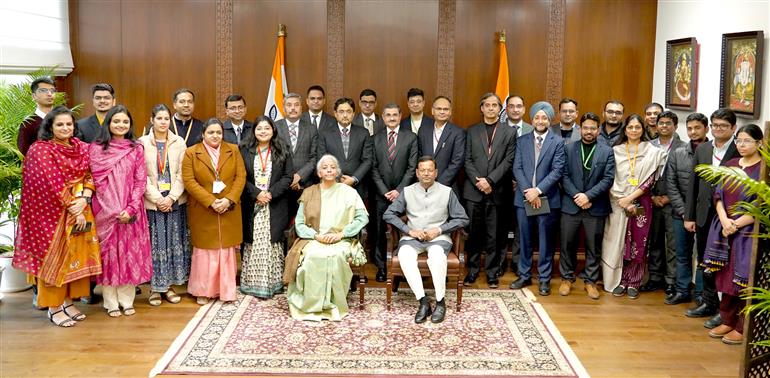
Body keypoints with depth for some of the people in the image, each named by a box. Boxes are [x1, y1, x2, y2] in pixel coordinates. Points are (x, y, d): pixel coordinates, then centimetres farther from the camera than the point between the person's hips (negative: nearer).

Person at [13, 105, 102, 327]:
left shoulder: (81, 148, 9)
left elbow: (89, 176, 3)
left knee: (75, 255, 8)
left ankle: (67, 301, 20)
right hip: (52, 212, -5)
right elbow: (52, 183, -15)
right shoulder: (41, 149, -7)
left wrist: (84, 200, -14)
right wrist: (72, 209, -17)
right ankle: (54, 308, 9)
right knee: (53, 256, 1)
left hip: (80, 210, 5)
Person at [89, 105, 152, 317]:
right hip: (105, 211, -1)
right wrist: (114, 211, -11)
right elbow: (96, 181, -2)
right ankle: (111, 302, 12)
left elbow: (140, 182, 1)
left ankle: (127, 300, 14)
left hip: (131, 212, 1)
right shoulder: (96, 149, 2)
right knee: (108, 252, 3)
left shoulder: (137, 149, 5)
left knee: (130, 253, 5)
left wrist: (130, 209, -11)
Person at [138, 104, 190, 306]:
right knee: (155, 244, 0)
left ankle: (169, 285, 15)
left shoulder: (179, 142, 5)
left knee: (174, 242, 5)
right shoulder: (142, 142, -1)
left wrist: (171, 197, -9)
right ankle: (155, 287, 10)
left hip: (175, 202, 2)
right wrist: (157, 198, -11)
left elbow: (181, 173, 1)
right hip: (151, 202, -2)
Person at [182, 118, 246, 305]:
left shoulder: (233, 150, 7)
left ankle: (227, 290, 15)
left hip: (229, 211, 2)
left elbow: (241, 177, 1)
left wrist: (229, 200, -13)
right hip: (203, 211, -2)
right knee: (205, 250, 5)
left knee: (227, 250, 6)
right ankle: (203, 291, 15)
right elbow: (189, 181, -7)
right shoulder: (191, 153, 0)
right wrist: (211, 202, -16)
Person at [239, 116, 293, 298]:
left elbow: (287, 177, 0)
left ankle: (273, 282, 9)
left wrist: (271, 193, -12)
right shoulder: (245, 150, 3)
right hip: (251, 205, 0)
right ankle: (253, 282, 9)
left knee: (272, 242, 1)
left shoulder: (282, 151, 4)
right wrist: (256, 193, -12)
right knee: (254, 243, 2)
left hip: (275, 205, 0)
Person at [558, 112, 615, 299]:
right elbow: (564, 176, -1)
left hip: (595, 207, 0)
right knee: (567, 244, 6)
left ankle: (590, 280, 17)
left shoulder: (607, 151, 4)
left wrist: (588, 196, -13)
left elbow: (608, 179, -4)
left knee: (594, 246, 6)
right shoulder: (568, 148, 5)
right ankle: (567, 278, 20)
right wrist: (576, 196, -12)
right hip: (571, 205, 1)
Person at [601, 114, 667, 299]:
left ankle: (633, 283, 13)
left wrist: (630, 198, -11)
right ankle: (619, 281, 13)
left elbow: (650, 180, -4)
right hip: (618, 203, 0)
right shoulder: (615, 150, 4)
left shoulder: (652, 152, 2)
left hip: (641, 204, 0)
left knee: (638, 244, 3)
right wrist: (623, 201, -8)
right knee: (618, 243, 2)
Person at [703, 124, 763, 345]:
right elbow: (718, 195, 7)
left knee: (745, 280, -2)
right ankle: (728, 321, 22)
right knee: (726, 277, 10)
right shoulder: (730, 165, 10)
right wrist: (724, 220, -8)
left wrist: (736, 224, -13)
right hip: (725, 230, 6)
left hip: (749, 233, -5)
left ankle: (743, 328, 9)